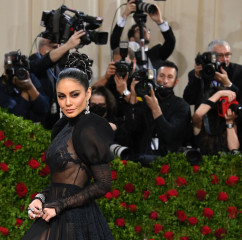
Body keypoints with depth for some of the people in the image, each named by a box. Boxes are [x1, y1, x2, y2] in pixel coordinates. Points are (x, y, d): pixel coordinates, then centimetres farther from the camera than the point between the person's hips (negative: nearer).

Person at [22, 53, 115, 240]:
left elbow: (104, 184, -16)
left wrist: (59, 205, -14)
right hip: (56, 218, 8)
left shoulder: (89, 130, -15)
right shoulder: (65, 127, 10)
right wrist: (41, 198, 0)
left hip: (74, 221, -8)